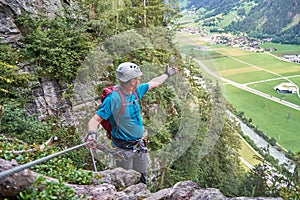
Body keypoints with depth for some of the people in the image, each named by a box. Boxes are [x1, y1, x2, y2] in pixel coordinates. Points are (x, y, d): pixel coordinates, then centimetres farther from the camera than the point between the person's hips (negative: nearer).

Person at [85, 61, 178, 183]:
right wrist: (91, 133, -45)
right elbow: (95, 119, -25)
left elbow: (153, 83, 16)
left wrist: (167, 74, 30)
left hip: (140, 146, 7)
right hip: (123, 150, -7)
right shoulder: (113, 98, -23)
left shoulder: (136, 91, -1)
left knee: (141, 181, 20)